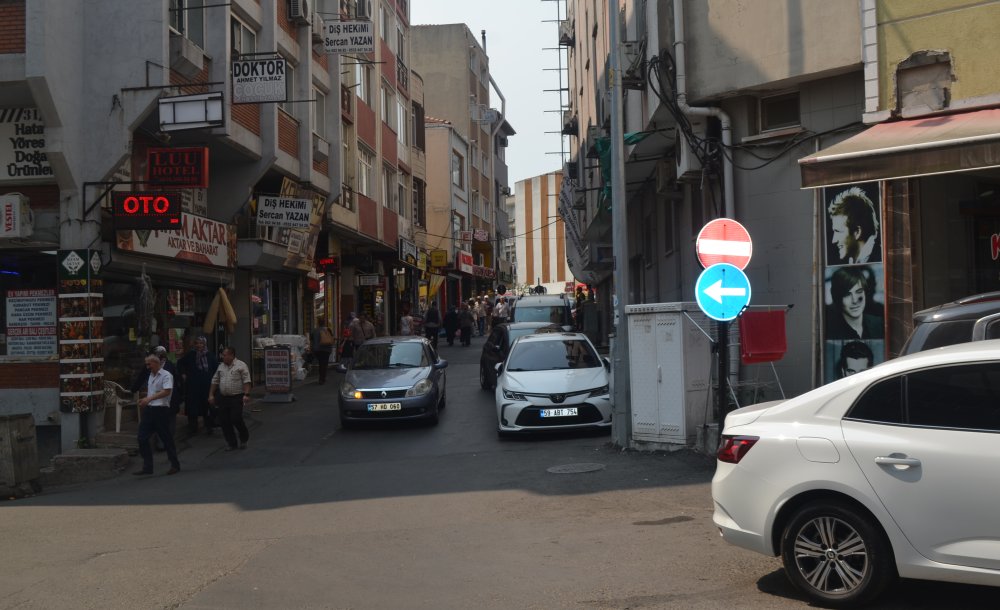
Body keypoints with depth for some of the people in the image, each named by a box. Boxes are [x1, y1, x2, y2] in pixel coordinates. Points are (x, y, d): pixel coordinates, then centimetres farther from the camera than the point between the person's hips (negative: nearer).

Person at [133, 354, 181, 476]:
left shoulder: (166, 375, -10)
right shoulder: (151, 376, 16)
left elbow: (167, 391, -24)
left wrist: (150, 398, -31)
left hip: (160, 410, -8)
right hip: (149, 409, 8)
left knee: (166, 438, 0)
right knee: (142, 438, 2)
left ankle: (175, 465, 12)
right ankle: (147, 467, 7)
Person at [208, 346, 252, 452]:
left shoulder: (241, 365, -5)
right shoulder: (221, 366, 13)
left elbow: (246, 381, -11)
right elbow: (215, 381, 18)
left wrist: (246, 395, -20)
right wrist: (211, 395, 12)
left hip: (237, 398, -6)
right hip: (223, 398, 6)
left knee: (236, 419, -11)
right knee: (224, 421, 2)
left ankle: (244, 439, 14)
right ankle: (231, 443, 14)